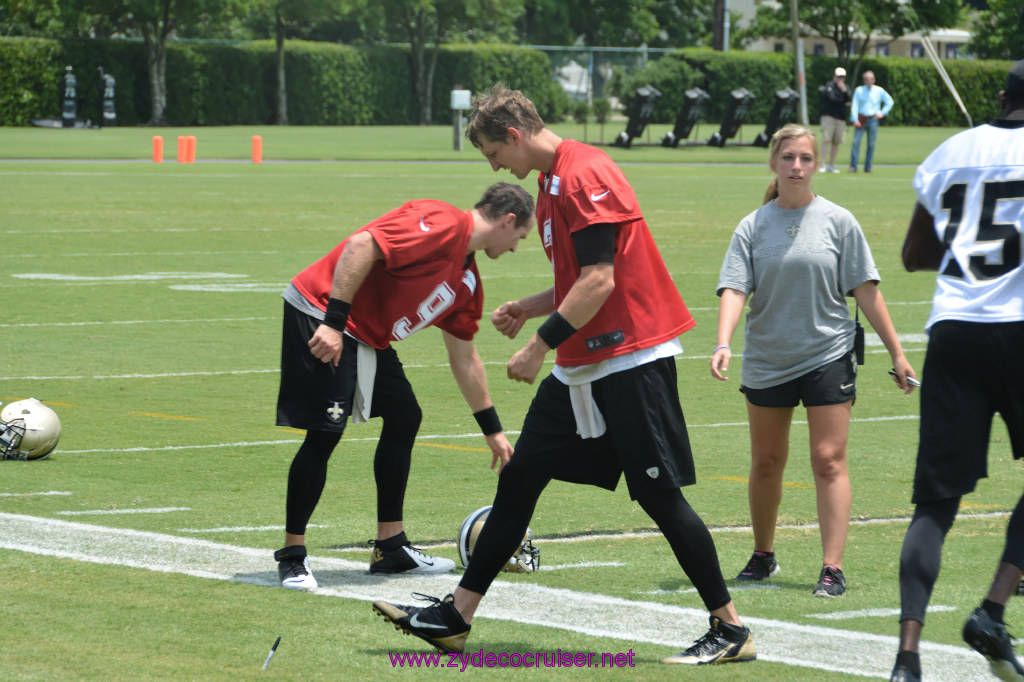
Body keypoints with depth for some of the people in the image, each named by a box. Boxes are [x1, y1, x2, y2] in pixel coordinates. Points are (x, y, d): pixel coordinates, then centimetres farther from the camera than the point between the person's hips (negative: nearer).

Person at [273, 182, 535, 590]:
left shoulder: (467, 281, 15)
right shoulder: (442, 224, -16)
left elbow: (464, 358, 24)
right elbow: (361, 246, -26)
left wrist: (492, 430, 27)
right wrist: (334, 322, -28)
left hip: (368, 338, 11)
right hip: (321, 315, -11)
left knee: (404, 418, 12)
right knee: (325, 433, -14)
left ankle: (390, 549, 19)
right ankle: (292, 556, -3)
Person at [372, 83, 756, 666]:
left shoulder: (584, 174, -15)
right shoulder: (552, 181, 16)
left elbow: (599, 282, -21)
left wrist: (542, 344, -17)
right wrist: (527, 309, 14)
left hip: (630, 359, -10)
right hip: (581, 370, 10)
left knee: (660, 494, -7)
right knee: (520, 479, 9)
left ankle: (731, 631, 1)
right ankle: (455, 618, 13)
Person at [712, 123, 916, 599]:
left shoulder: (837, 221, -2)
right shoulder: (753, 227, 1)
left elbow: (866, 291, 1)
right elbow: (734, 289, -8)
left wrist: (896, 352, 1)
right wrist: (723, 344, -24)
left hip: (828, 357, -2)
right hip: (766, 360, 2)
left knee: (829, 461, -9)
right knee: (766, 463, 12)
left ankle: (832, 569, -11)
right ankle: (763, 557, 30)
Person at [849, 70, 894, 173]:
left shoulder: (879, 91, 7)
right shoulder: (859, 90, 4)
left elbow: (889, 102, 16)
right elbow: (854, 105, 1)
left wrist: (882, 113, 5)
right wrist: (854, 119, -10)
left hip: (873, 119, 1)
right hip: (861, 119, -1)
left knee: (871, 144, -1)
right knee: (856, 141, -10)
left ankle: (867, 167, 4)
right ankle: (853, 166, -10)